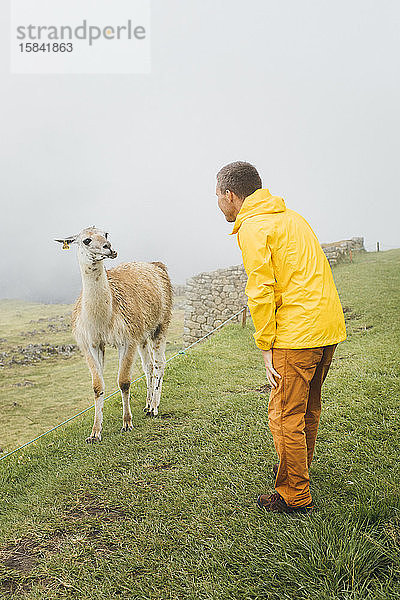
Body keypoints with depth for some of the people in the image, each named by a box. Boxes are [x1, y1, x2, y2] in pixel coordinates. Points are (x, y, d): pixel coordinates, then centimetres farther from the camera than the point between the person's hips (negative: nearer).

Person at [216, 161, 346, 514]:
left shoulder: (251, 227, -9)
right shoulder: (289, 216, 19)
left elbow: (261, 290, -16)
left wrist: (266, 346, -9)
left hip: (297, 333, -10)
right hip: (330, 327, 10)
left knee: (285, 415, 2)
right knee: (308, 407, 22)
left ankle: (295, 496, 13)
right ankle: (300, 468, 40)